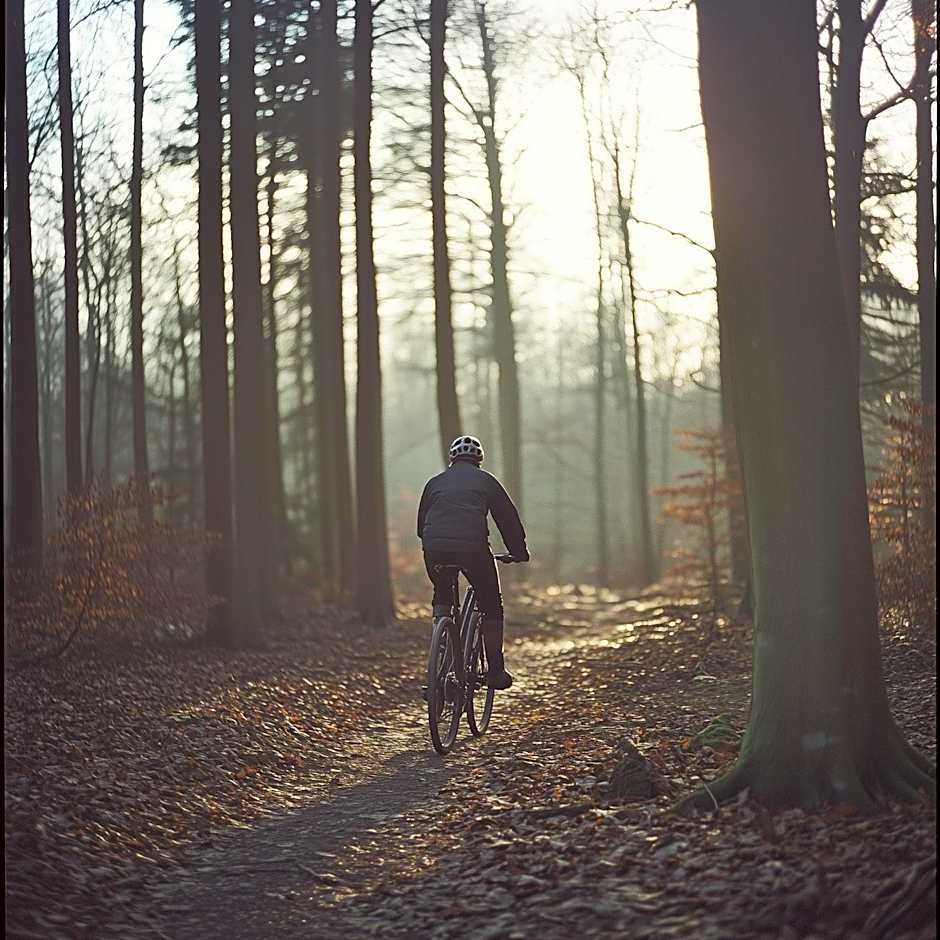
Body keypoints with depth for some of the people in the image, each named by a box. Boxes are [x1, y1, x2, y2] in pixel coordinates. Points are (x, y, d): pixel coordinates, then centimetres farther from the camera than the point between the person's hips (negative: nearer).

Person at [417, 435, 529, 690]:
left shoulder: (435, 482, 24)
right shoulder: (486, 480, 17)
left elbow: (421, 524, 29)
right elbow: (508, 518, 19)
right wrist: (519, 551, 31)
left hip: (435, 550, 3)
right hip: (473, 548, -3)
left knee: (442, 598, 31)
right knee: (491, 607, 14)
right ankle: (496, 671, 14)